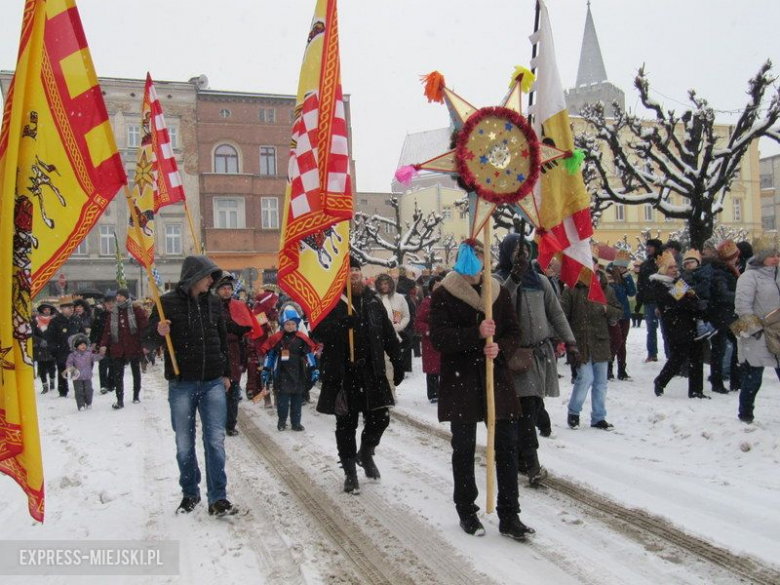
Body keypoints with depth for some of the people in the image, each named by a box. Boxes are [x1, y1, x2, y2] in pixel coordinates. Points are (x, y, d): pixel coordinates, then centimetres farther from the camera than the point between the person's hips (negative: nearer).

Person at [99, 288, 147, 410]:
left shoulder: (136, 311, -5)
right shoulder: (113, 313, 8)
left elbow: (144, 327, -10)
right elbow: (107, 330, 5)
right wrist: (104, 344, -6)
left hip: (134, 348, -3)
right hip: (117, 349, 3)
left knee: (136, 372, 14)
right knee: (118, 375, -3)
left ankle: (136, 395, 29)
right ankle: (120, 400, -2)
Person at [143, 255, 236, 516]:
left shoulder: (213, 302, 7)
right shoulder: (168, 302, -4)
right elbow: (148, 342, -3)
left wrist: (226, 373, 19)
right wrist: (158, 332, -25)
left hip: (213, 383, 2)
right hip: (181, 384, -2)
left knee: (215, 441, -2)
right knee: (184, 444, 8)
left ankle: (218, 498, 4)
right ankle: (190, 493, 24)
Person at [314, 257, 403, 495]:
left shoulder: (372, 300, 8)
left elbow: (388, 334, 11)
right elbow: (317, 333, -15)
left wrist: (397, 362, 8)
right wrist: (343, 323, -30)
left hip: (371, 371, 3)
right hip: (342, 374, -3)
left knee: (380, 417, 4)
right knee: (346, 424, 6)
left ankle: (366, 453, 35)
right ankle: (350, 472, 22)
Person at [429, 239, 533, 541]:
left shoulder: (499, 291, 8)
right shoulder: (443, 295, -4)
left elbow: (514, 332, 7)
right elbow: (439, 337, -14)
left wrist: (500, 348, -14)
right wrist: (476, 334, -26)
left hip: (497, 378, 3)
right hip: (459, 382, -3)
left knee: (507, 446, 3)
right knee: (464, 448, 8)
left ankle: (509, 516, 14)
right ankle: (466, 512, 24)